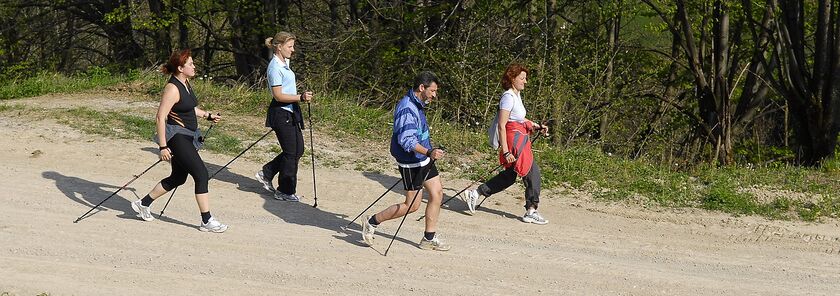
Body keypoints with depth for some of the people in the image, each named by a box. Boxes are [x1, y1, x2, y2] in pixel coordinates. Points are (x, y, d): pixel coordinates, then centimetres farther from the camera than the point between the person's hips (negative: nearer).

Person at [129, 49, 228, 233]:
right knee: (201, 174, -11)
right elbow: (160, 118, -21)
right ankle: (207, 221, -6)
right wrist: (163, 147, -24)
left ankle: (143, 204, 31)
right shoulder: (172, 88, -19)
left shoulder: (186, 83, 10)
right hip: (176, 137, -10)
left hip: (187, 137, 10)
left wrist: (208, 115, 22)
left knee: (178, 178, 18)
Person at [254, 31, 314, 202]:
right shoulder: (275, 67, -17)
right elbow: (278, 95, -22)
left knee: (297, 150, 13)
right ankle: (285, 192, 8)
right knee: (291, 153, -3)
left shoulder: (284, 64, 12)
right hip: (281, 114, -10)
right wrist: (300, 98, -26)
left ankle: (266, 174, 23)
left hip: (291, 113, 10)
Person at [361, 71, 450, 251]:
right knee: (412, 205, -3)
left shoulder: (417, 105, 10)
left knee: (437, 193, 7)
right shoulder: (407, 109, -23)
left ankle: (429, 239, 16)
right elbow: (406, 140, -31)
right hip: (411, 163, -10)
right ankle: (372, 222, 11)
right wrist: (429, 152, -40)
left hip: (424, 159, 10)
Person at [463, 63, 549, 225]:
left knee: (509, 176, 16)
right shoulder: (508, 97, -16)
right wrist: (505, 151, -24)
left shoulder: (517, 95, 13)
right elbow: (502, 125, -21)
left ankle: (475, 194, 20)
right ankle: (531, 211, 6)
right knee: (532, 171, -3)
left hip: (520, 139, 10)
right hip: (514, 140, -10)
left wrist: (537, 126, 18)